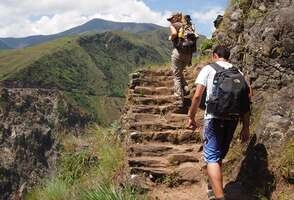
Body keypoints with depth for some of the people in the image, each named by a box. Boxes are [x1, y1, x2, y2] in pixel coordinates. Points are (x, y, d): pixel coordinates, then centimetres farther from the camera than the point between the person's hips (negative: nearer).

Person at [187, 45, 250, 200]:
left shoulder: (208, 69, 2)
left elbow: (197, 96, -7)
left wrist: (191, 117, 4)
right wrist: (245, 127, 10)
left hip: (214, 117, -5)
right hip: (233, 118, 5)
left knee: (212, 157, -3)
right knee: (219, 155, 21)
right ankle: (213, 187, 38)